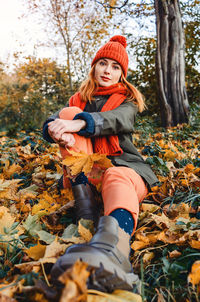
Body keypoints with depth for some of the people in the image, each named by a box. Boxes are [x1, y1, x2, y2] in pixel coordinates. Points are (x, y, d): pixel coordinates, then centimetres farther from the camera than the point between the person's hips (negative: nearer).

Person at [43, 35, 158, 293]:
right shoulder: (80, 99, 20)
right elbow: (49, 124, 2)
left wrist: (78, 123, -32)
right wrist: (59, 132, -25)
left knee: (117, 178, -38)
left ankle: (111, 249, -74)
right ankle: (85, 206, -32)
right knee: (69, 113, -16)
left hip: (122, 164, -2)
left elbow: (117, 120, -13)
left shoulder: (127, 100, 13)